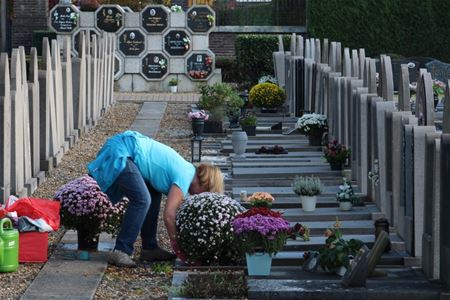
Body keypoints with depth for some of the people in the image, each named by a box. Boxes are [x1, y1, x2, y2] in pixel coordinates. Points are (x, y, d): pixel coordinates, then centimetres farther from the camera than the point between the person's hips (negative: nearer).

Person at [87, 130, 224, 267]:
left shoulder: (188, 170, 15)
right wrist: (175, 240, -1)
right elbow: (169, 215, -16)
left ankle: (149, 247, 19)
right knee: (142, 200, -18)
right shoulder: (184, 178, -13)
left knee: (154, 195, 15)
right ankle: (120, 252, -15)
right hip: (119, 152, -11)